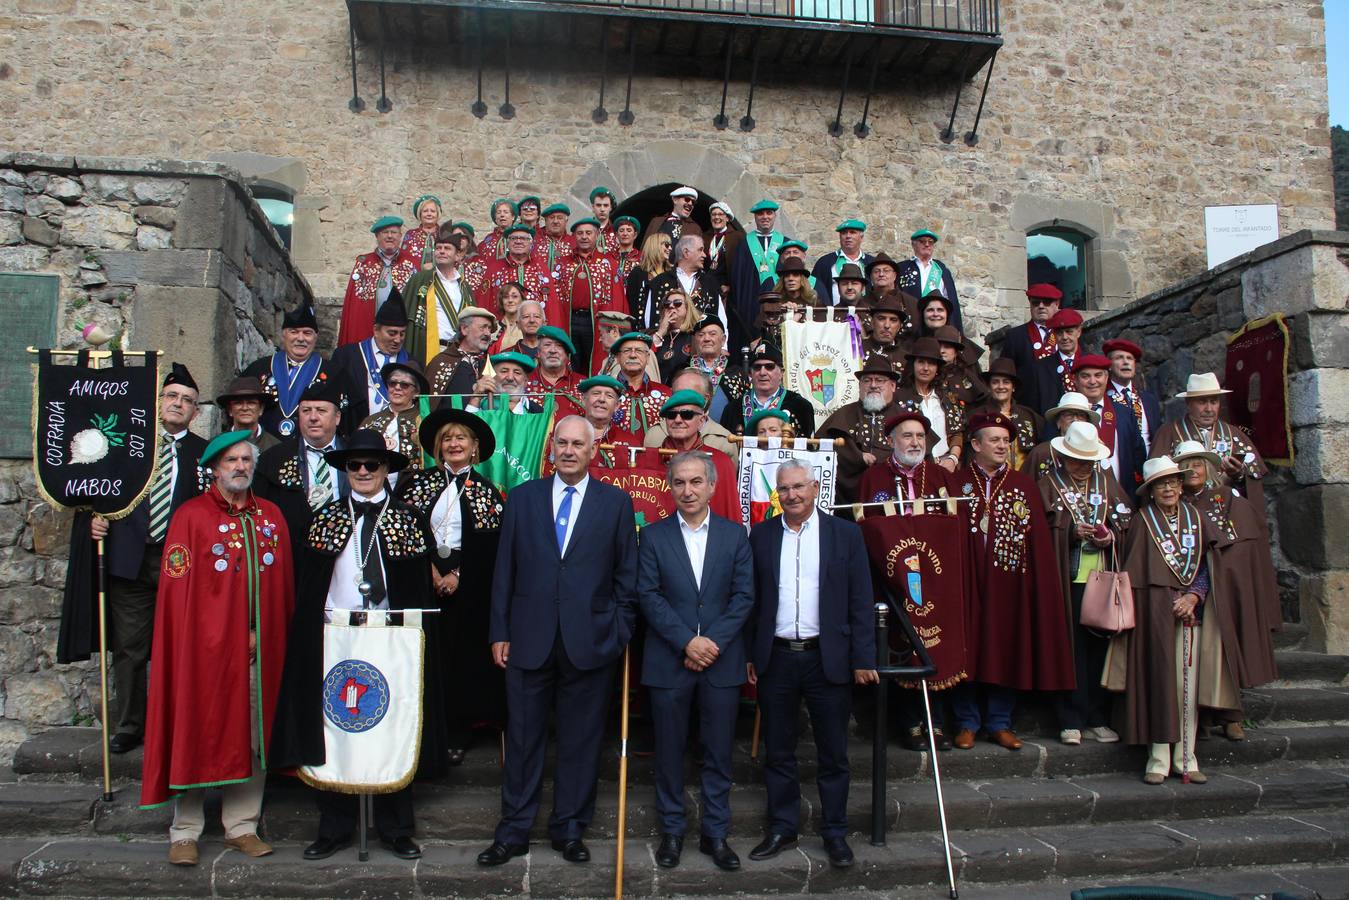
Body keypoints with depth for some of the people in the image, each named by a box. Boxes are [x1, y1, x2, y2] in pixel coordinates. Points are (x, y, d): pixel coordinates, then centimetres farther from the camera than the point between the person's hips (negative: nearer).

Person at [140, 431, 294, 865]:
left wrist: (268, 637, 5)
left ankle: (242, 826, 19)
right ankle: (185, 833, 15)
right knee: (199, 733, 3)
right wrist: (191, 645, -9)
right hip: (207, 647, -4)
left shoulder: (271, 517, 10)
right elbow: (176, 590, -6)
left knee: (253, 735, 8)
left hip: (259, 649, 4)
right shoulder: (190, 516, -2)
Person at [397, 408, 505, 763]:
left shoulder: (486, 492, 5)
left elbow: (489, 546, -1)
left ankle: (457, 735, 12)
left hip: (466, 588, -1)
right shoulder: (418, 482, 8)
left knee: (462, 657, 2)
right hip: (422, 581, 1)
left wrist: (457, 575, -11)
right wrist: (429, 570, -8)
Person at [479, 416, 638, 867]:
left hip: (589, 642, -1)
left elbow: (626, 577, 3)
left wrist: (620, 635, -2)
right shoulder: (522, 497, 6)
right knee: (523, 739, 9)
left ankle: (569, 829, 25)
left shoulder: (616, 502, 2)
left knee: (581, 741, 9)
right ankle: (513, 831, 23)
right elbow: (504, 570, 6)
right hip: (529, 639, 1)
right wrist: (499, 632, 3)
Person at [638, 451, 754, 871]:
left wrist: (713, 642, -11)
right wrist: (687, 642, -14)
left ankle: (715, 833, 21)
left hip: (721, 661, 1)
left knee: (719, 752, 8)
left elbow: (744, 596, 0)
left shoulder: (735, 534, 5)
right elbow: (648, 596, -5)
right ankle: (671, 831, 23)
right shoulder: (653, 536, 2)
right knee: (669, 752, 8)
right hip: (669, 661, -1)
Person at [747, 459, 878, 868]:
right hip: (776, 659, 2)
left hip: (828, 658, -1)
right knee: (778, 751, 11)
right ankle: (782, 828, 26)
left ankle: (834, 832, 23)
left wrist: (863, 659, -5)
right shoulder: (760, 535, 4)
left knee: (833, 753, 8)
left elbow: (861, 601, -1)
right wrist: (748, 655, 1)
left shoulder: (845, 534, 0)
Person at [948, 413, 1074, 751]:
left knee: (1007, 650, 6)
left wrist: (1036, 582, -4)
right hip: (969, 582, -2)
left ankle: (999, 723, 19)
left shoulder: (1024, 485, 9)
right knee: (968, 649, 3)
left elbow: (1038, 538, 4)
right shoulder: (956, 483, 3)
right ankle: (967, 723, 15)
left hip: (1010, 583, 2)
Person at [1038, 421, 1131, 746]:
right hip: (1067, 579, -3)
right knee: (1070, 647, -1)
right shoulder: (1049, 484, 3)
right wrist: (1071, 533, -19)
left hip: (1102, 576, 3)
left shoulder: (1107, 481, 14)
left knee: (1100, 645, 6)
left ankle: (1098, 719, 16)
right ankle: (1071, 721, 6)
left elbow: (1126, 520, 11)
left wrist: (1111, 536, -8)